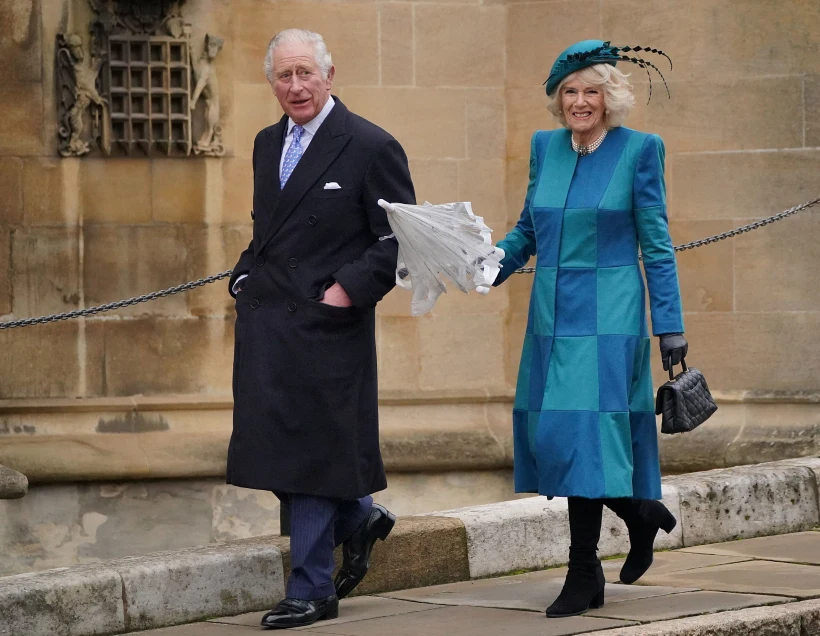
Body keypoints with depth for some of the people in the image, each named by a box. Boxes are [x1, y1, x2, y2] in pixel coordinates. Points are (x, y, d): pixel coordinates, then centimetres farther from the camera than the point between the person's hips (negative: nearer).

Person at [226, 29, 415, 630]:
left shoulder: (371, 147, -7)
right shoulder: (268, 144, 14)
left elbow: (400, 239, -8)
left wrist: (349, 288, -16)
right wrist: (246, 277, 11)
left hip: (326, 326, -7)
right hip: (265, 325, 7)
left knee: (314, 450, -3)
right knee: (275, 443, 9)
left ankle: (312, 591, 5)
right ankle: (360, 517, 34)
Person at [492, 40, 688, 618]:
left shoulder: (639, 151, -4)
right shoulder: (545, 147, 9)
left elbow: (656, 245, -3)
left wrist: (672, 329, -5)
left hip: (607, 318, -5)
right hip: (552, 317, 5)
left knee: (585, 433, -10)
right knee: (549, 435, 5)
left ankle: (584, 574, -2)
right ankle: (641, 513, 29)